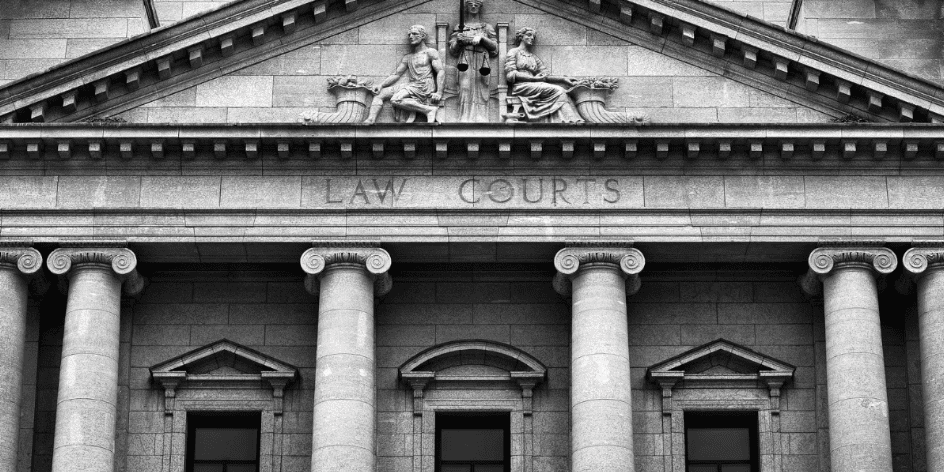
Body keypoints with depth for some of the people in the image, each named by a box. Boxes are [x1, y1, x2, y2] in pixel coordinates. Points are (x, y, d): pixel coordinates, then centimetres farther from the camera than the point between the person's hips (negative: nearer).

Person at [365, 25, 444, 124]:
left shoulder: (430, 53, 4)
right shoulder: (407, 58, 24)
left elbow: (440, 72, -5)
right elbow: (396, 74, 19)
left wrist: (439, 93, -20)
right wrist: (381, 85, 2)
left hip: (424, 86, -8)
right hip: (411, 85, 8)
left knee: (395, 100, -30)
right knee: (379, 94, -2)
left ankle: (428, 110, -26)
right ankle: (371, 120, -20)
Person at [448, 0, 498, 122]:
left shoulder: (487, 27, 18)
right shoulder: (460, 27, 18)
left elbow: (495, 48, 8)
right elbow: (453, 51, 14)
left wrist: (482, 38, -6)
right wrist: (458, 41, -6)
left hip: (481, 63, 0)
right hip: (465, 63, 0)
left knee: (480, 93, -11)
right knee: (466, 92, -14)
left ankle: (480, 120, -16)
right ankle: (466, 120, -21)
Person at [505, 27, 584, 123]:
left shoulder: (534, 58, 28)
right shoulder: (514, 52, 11)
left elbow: (545, 74, 16)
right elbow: (510, 75, -4)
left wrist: (563, 79, -3)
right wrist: (534, 78, -12)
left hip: (534, 87, 5)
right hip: (520, 87, -5)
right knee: (558, 90, -26)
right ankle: (571, 120, -38)